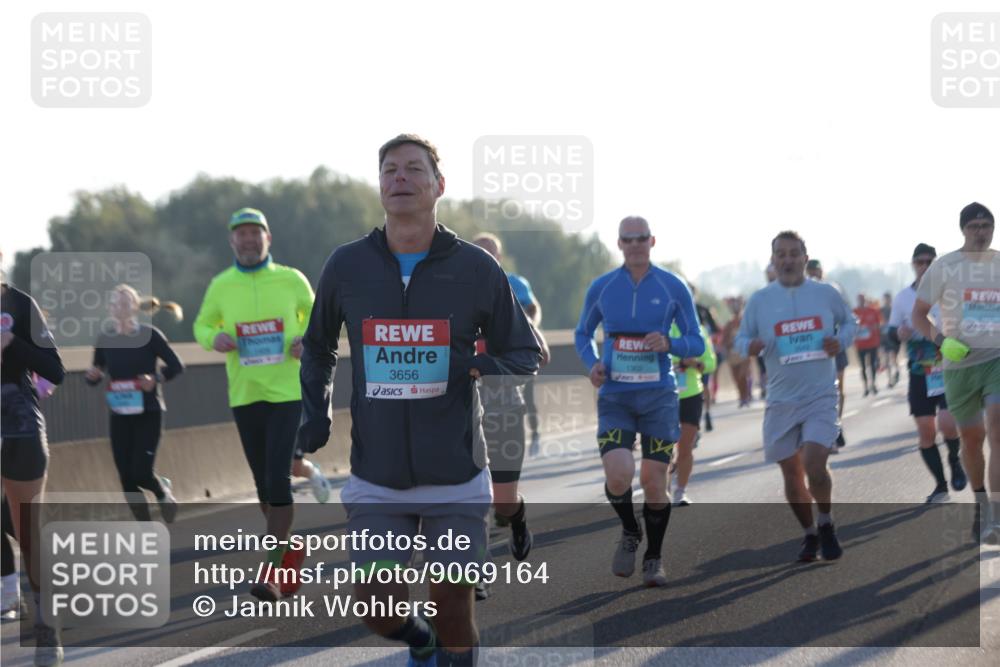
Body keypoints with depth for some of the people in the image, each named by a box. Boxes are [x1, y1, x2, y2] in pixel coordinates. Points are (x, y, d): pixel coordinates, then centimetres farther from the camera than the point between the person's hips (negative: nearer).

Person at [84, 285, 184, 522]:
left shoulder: (149, 335, -9)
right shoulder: (105, 339, 2)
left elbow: (177, 366, -4)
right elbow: (94, 379, 9)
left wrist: (156, 378, -20)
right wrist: (92, 375, -13)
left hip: (148, 414, -4)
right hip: (119, 416, 4)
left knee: (141, 473, -13)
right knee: (127, 479, 1)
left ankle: (163, 490, 24)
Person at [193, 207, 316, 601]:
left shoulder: (291, 280, -1)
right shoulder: (220, 286, 1)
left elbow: (313, 314, 15)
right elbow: (202, 326, 15)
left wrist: (307, 341, -6)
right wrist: (214, 339, -9)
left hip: (288, 393, -3)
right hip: (245, 395, 3)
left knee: (278, 479, -13)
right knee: (264, 484, 9)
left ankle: (272, 572, -8)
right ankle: (289, 549, 32)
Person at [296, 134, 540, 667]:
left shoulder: (476, 268, -3)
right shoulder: (346, 265, 2)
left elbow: (526, 353, 6)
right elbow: (317, 348, 20)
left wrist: (486, 370, -16)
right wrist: (314, 416, 6)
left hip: (457, 478, -1)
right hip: (375, 479, 1)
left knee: (453, 608, 2)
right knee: (379, 609, -2)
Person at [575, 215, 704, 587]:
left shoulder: (673, 288, 1)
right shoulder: (602, 288, 5)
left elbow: (697, 343, 5)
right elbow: (583, 334, 18)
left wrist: (669, 343, -16)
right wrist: (592, 364, -2)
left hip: (658, 398, 0)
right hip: (615, 398, 0)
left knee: (654, 482, 0)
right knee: (618, 475, -18)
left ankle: (653, 559, 19)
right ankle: (630, 533, 12)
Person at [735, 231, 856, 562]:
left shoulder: (826, 293, 1)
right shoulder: (759, 300, 3)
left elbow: (849, 322, 15)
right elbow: (742, 339, 7)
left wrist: (840, 341, -7)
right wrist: (750, 346, -16)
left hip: (820, 397, -2)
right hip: (781, 401, 2)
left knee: (814, 466, -18)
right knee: (791, 473, 7)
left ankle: (826, 524, 7)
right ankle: (810, 534, 26)